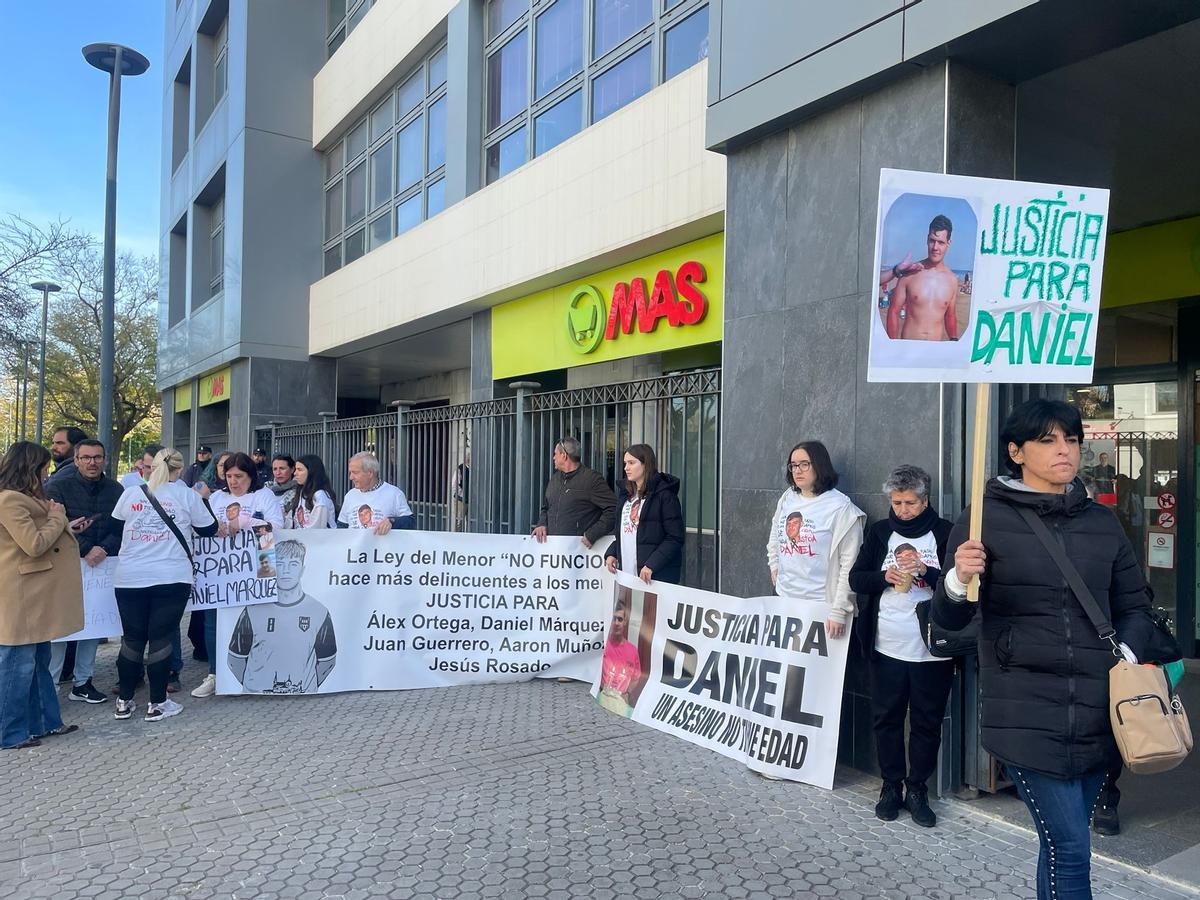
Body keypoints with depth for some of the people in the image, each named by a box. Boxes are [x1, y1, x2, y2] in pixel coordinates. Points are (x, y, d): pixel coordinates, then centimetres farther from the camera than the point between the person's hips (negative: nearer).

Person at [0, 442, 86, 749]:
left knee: (39, 661, 16)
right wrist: (57, 518, -8)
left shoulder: (25, 498, 15)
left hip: (38, 594, 10)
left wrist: (65, 527, 11)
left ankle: (44, 722, 25)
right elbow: (34, 544, -21)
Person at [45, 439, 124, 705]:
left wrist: (104, 550, -15)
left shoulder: (115, 490, 7)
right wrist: (86, 551, -19)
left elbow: (121, 528, 1)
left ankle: (82, 682, 19)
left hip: (102, 567, 3)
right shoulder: (58, 487, -2)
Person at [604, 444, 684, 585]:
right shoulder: (626, 495, 16)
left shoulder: (664, 494, -7)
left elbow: (675, 538, -11)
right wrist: (612, 553, 6)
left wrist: (651, 565, -19)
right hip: (626, 571, 6)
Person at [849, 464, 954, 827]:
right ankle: (891, 786, 25)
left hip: (932, 649, -2)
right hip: (887, 646, 2)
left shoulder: (944, 533, -2)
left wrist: (926, 571, -21)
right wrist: (885, 576, -15)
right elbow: (856, 578, 3)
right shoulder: (879, 531, 6)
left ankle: (917, 790, 23)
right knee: (886, 718, 10)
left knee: (927, 722, 9)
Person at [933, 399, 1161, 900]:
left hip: (1096, 711, 5)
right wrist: (958, 582, -26)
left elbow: (1134, 604, 17)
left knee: (1061, 842, 16)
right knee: (1070, 849, -4)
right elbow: (947, 619, -5)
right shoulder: (987, 517, -5)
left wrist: (1126, 653, -2)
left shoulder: (1101, 522, 9)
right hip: (1027, 713, -5)